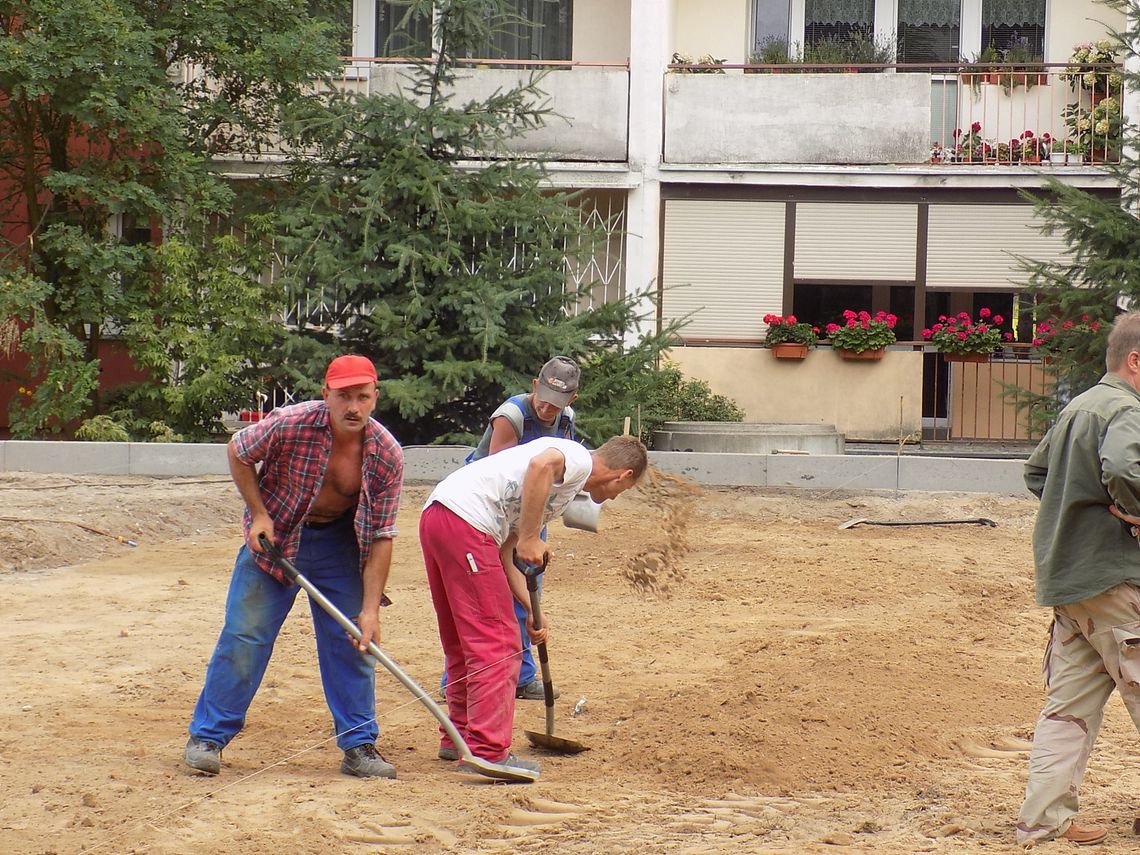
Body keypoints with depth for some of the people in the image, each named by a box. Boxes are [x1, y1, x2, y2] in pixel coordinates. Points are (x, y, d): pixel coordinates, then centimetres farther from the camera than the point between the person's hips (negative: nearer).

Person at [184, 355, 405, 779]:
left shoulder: (387, 455, -21)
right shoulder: (290, 425, -28)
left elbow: (381, 537, -16)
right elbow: (238, 452, -7)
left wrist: (370, 610, -21)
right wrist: (258, 514, -13)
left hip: (339, 541, 2)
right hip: (275, 534, -2)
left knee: (353, 641, 0)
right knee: (244, 634, -5)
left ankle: (358, 745, 11)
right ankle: (207, 736, 6)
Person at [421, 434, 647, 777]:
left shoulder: (566, 488, 29)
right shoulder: (579, 458, 2)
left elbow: (504, 554, 26)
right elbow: (541, 465, -24)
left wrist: (531, 610, 20)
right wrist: (530, 539, -20)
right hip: (464, 520, -10)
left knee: (463, 642, 22)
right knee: (497, 643, -6)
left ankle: (458, 737, 32)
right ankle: (488, 750, -7)